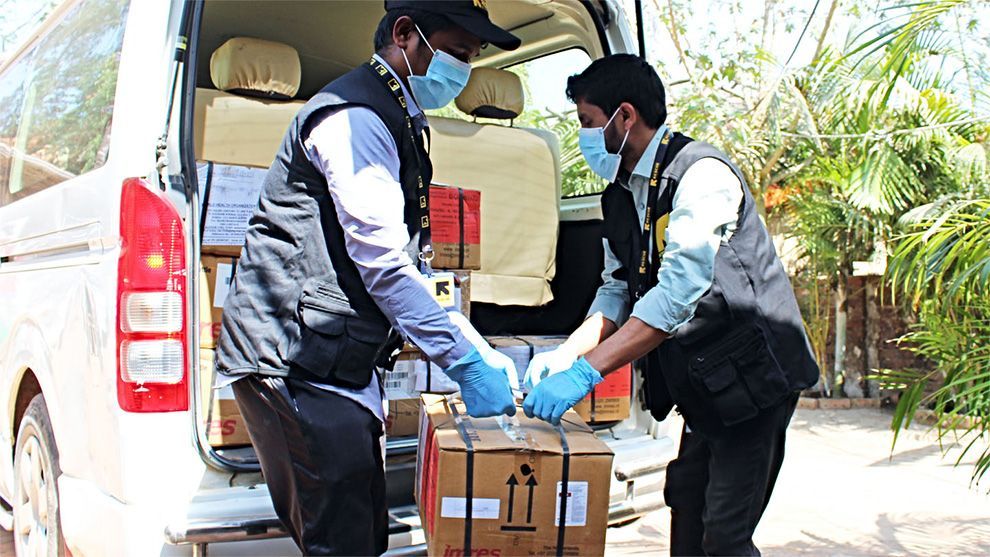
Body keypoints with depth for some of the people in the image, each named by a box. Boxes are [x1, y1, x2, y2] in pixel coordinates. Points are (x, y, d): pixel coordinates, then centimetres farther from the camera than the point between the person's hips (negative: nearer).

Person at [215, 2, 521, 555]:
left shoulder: (398, 121, 20)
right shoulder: (355, 115, -13)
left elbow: (413, 267, 20)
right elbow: (381, 262, -20)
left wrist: (481, 352, 12)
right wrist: (466, 363, -17)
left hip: (342, 361, 10)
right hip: (295, 360, -10)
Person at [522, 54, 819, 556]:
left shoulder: (700, 174, -20)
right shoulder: (619, 198, 7)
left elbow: (679, 291, -30)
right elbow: (616, 292, 10)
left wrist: (585, 371, -33)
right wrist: (565, 354, -6)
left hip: (751, 377, -8)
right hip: (703, 383, 9)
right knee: (685, 506, 18)